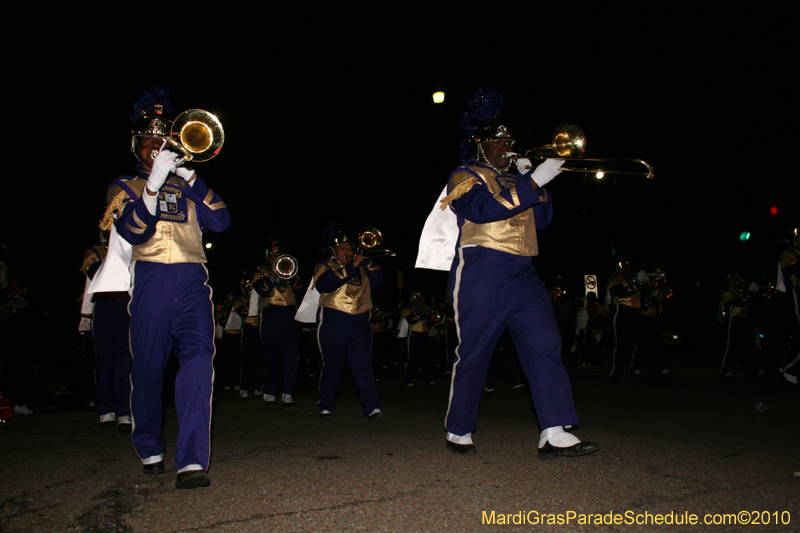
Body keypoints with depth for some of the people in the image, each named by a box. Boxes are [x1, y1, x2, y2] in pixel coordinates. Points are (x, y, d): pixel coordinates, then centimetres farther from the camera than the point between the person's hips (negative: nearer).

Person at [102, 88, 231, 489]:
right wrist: (155, 181, -12)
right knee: (147, 368, 5)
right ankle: (150, 450, 27)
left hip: (192, 282, 1)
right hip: (150, 279, 0)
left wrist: (188, 176, -3)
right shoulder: (124, 187, 16)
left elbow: (221, 221, 3)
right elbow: (134, 231, -5)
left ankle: (191, 461, -23)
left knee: (198, 357, -18)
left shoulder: (186, 186, 22)